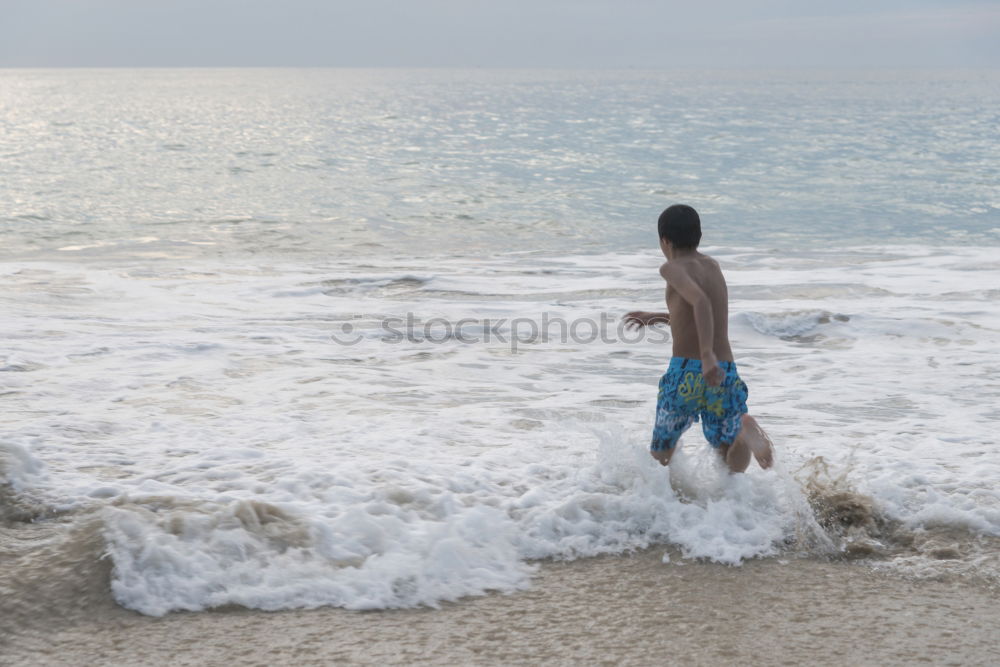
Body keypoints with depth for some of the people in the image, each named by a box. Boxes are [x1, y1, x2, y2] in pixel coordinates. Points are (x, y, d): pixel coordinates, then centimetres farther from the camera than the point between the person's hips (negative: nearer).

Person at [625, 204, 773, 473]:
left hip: (686, 372, -5)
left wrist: (707, 356, -33)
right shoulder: (713, 266, 17)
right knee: (733, 465, 5)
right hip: (725, 371, 5)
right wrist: (656, 317, 42)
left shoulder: (672, 268, -3)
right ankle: (743, 429, -24)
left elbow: (700, 301, -24)